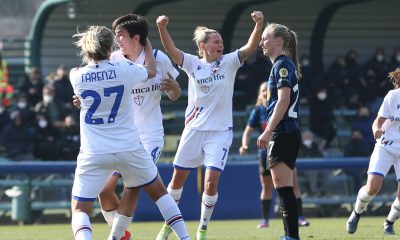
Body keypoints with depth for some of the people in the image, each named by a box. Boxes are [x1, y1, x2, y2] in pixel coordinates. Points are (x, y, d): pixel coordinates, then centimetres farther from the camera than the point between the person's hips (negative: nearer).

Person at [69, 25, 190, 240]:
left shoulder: (77, 76, -5)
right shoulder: (124, 70, -6)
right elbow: (151, 71, 17)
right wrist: (147, 45, 34)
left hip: (94, 154, -1)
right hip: (129, 148, 1)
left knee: (79, 210, 0)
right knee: (158, 190, 26)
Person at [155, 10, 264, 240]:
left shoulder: (229, 62, -1)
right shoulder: (193, 64, 0)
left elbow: (250, 47, -15)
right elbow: (171, 49, -15)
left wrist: (259, 25, -32)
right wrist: (162, 28, -33)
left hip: (220, 132, -1)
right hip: (194, 129, 1)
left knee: (211, 181, -11)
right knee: (178, 178, 9)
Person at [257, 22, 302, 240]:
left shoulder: (282, 65, -10)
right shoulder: (284, 65, 19)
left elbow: (283, 100, -19)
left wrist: (268, 131, -21)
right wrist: (271, 132, 24)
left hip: (283, 133, -10)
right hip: (288, 134, 10)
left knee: (284, 188, -12)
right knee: (285, 188, 11)